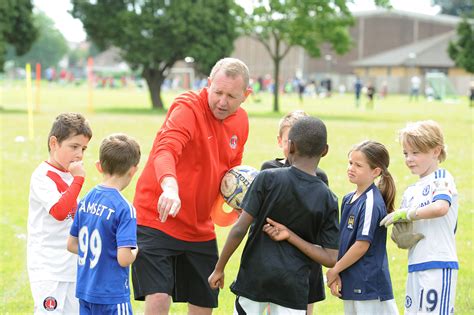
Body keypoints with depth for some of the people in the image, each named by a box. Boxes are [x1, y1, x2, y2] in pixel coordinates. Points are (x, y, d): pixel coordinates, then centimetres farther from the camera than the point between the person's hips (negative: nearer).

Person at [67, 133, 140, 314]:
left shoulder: (86, 200, 4)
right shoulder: (124, 208, -17)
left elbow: (71, 244, 12)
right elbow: (124, 259, -22)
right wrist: (137, 250, -2)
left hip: (84, 292, 7)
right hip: (112, 296, -7)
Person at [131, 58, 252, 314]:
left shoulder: (241, 122, 7)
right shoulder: (188, 108, -16)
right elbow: (165, 150, -35)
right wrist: (169, 187, -55)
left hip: (200, 229, 7)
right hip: (156, 220, -7)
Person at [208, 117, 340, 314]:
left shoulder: (267, 178, -8)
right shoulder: (327, 199, -1)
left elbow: (240, 229, -10)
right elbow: (330, 258, -4)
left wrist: (219, 268, 0)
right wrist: (291, 237, -2)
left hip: (255, 277, -1)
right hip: (294, 284, 1)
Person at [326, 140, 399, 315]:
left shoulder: (372, 203, -15)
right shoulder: (348, 199, 11)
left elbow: (362, 245, -18)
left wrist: (335, 269, -8)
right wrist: (336, 274, 5)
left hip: (370, 286, -9)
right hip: (351, 285, 9)